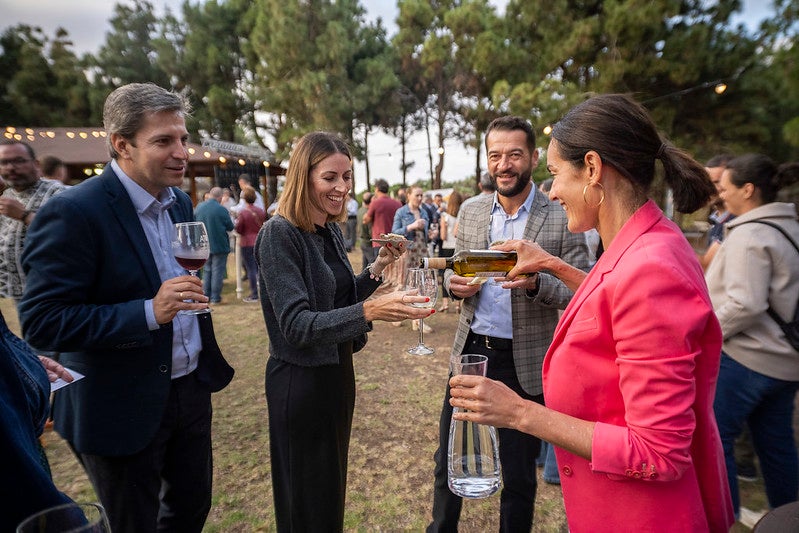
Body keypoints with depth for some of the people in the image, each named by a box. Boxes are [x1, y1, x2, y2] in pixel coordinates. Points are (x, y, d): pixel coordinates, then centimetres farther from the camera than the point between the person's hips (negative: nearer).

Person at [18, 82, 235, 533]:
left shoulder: (180, 201, 3)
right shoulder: (73, 212, -19)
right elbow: (41, 322, -20)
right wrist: (149, 313, -29)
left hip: (191, 390, 6)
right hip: (124, 408, -6)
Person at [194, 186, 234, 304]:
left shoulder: (199, 207, 1)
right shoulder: (222, 210, -16)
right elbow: (230, 227, -8)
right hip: (219, 245, -5)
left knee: (206, 270, 16)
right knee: (217, 271, 2)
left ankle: (206, 296, 19)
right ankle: (215, 297, 5)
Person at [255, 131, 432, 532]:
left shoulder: (331, 231, 4)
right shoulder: (279, 234, -19)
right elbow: (297, 325, -26)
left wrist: (377, 268, -2)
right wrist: (370, 311, -39)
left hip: (337, 371, 7)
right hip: (300, 381, -7)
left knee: (333, 487, 25)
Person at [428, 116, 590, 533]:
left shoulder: (562, 220, -9)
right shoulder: (470, 211, 3)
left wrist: (535, 282, -27)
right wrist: (455, 282, -12)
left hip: (524, 362, -3)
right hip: (471, 349, 4)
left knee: (519, 474, 16)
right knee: (448, 458, 18)